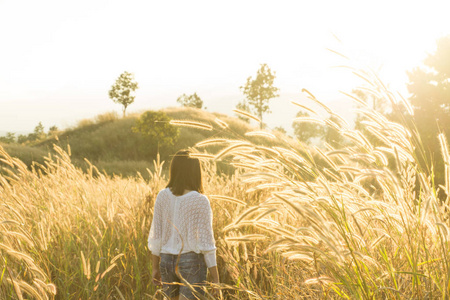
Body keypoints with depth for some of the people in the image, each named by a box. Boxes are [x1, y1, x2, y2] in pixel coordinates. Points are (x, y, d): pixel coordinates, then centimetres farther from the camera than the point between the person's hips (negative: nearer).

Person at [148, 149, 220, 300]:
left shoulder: (162, 196, -2)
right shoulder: (200, 201, -14)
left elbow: (155, 235, 2)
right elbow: (206, 242, -13)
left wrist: (155, 267, 13)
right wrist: (215, 279, -6)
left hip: (167, 261, 5)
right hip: (192, 262, -5)